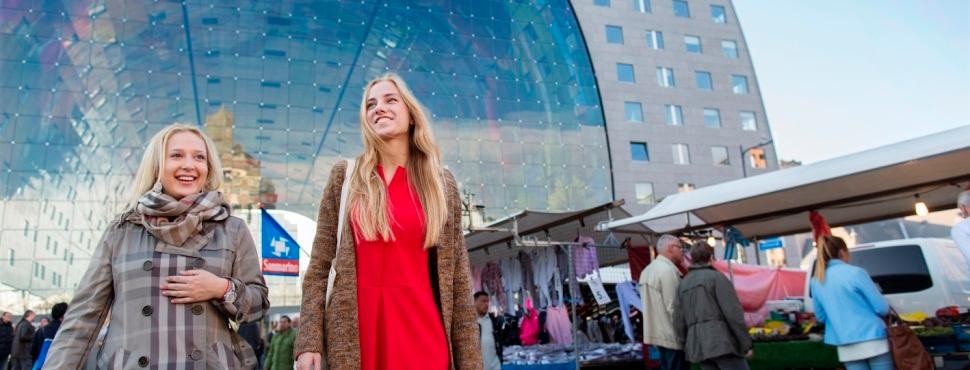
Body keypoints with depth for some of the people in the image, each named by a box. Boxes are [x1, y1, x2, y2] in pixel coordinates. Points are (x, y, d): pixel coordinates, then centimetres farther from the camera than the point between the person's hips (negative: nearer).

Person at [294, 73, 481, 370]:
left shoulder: (442, 184, 6)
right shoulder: (345, 175, 5)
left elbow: (457, 277, 4)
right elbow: (319, 266, 4)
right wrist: (309, 341, -4)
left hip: (423, 330, 0)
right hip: (354, 334, 0)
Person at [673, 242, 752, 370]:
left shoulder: (683, 284, 15)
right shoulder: (717, 277, -3)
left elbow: (679, 322, 10)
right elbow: (733, 313, -11)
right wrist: (746, 344, -6)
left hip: (699, 347, 6)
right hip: (722, 342, -6)